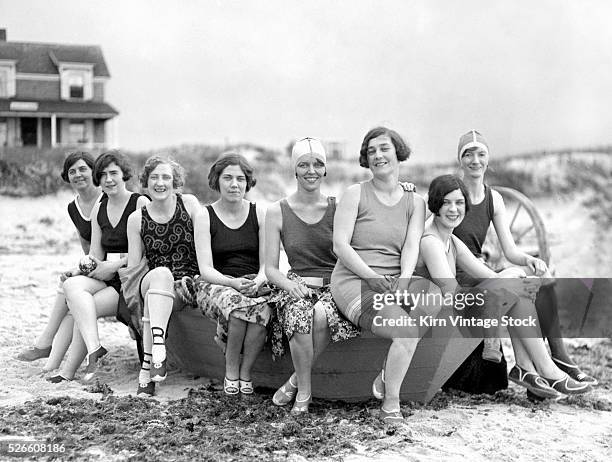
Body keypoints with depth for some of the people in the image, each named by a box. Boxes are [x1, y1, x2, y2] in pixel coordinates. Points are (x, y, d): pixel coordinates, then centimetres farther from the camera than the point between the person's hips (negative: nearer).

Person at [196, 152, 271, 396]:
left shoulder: (259, 214, 8)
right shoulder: (205, 216, 2)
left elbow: (267, 263, 4)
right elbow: (206, 269, -5)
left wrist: (258, 281, -20)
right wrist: (233, 283, -24)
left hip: (255, 285, 1)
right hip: (216, 285, -1)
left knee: (262, 309, -34)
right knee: (237, 303, -36)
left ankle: (245, 372, -13)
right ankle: (231, 372, -12)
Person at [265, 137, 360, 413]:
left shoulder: (338, 207, 7)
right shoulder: (277, 212, 7)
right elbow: (270, 269, 5)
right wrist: (291, 284, -15)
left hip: (335, 286, 0)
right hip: (297, 286, 0)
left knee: (321, 315, -35)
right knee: (300, 314, -35)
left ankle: (295, 383, -12)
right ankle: (304, 391, -14)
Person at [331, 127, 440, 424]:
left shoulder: (414, 202, 14)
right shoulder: (355, 195, 3)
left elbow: (411, 246, -1)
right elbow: (340, 246, -6)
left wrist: (404, 279, -21)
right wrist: (371, 276, -19)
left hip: (396, 281, 4)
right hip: (354, 280, -4)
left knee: (439, 301, -28)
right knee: (407, 333, -28)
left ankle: (388, 372, -10)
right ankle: (390, 405, -7)